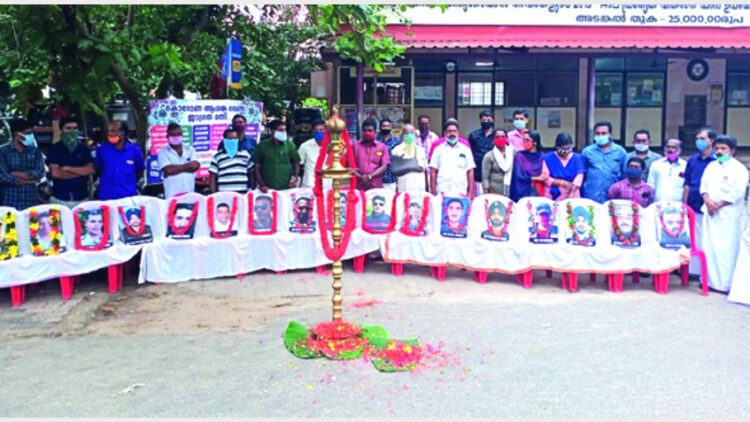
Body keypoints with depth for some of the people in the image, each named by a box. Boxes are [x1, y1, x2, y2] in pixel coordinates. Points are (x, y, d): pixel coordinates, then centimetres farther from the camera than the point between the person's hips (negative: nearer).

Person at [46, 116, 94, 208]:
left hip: (82, 198, 2)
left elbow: (90, 170, -4)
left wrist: (67, 168, -12)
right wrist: (81, 172, -7)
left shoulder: (83, 148, 7)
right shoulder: (53, 149, 0)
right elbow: (55, 173, -11)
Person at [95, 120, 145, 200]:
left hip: (128, 197, 0)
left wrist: (130, 183, 8)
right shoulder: (102, 150, 2)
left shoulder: (135, 151, 0)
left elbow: (140, 171, 12)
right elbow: (97, 169, 13)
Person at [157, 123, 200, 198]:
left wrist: (174, 169, -7)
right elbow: (168, 169, -10)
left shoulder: (190, 150, 12)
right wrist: (187, 166, -5)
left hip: (189, 194, 2)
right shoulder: (163, 152, 5)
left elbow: (195, 166, -5)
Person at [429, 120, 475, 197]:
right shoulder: (438, 149, 11)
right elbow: (433, 173, 9)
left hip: (461, 193, 1)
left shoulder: (466, 149, 13)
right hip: (442, 193, 0)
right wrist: (433, 193, 2)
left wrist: (470, 193, 3)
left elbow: (470, 172, 11)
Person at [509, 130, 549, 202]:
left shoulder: (541, 157, 6)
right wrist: (537, 178, -7)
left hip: (538, 192, 2)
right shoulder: (520, 156, -2)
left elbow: (546, 174, 6)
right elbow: (519, 177, -8)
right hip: (523, 193, -2)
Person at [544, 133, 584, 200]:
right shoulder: (548, 158, 0)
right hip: (552, 197, -1)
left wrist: (571, 194, -21)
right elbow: (545, 178, -6)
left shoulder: (577, 158, 4)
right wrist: (563, 183, -13)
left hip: (572, 198, 1)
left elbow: (579, 178, -7)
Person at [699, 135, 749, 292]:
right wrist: (707, 200, -7)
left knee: (727, 249, -5)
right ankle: (710, 279, 14)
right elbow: (704, 185, 11)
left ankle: (726, 283, 0)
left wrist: (719, 204, -13)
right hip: (710, 212, 5)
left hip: (728, 214, -5)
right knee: (710, 247, 6)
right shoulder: (711, 166, 15)